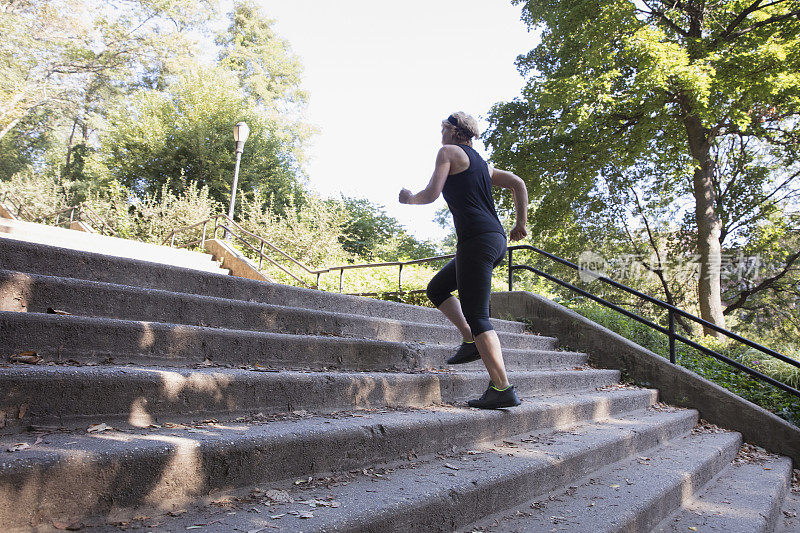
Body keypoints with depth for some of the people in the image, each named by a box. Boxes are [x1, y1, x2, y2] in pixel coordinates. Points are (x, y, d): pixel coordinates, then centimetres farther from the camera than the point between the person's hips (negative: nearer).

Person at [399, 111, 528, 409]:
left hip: (477, 239, -9)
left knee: (476, 315, -9)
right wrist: (521, 224, 22)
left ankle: (502, 389, -10)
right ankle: (471, 341, 12)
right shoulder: (481, 163, 25)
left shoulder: (449, 152, 2)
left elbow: (431, 193, -8)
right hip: (496, 240, 9)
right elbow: (518, 184, 22)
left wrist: (409, 198, 12)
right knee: (436, 289, 20)